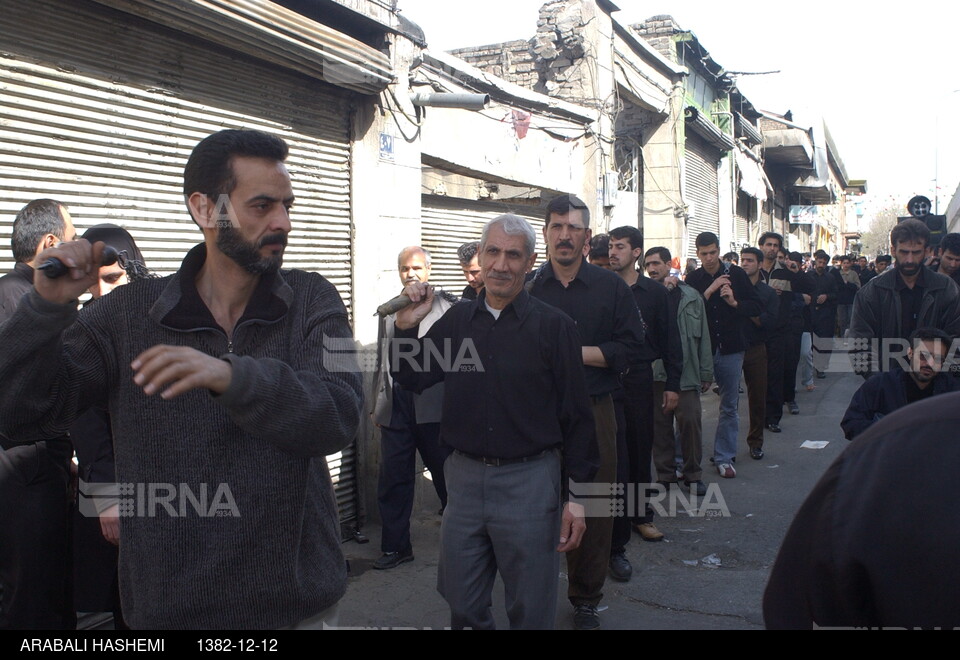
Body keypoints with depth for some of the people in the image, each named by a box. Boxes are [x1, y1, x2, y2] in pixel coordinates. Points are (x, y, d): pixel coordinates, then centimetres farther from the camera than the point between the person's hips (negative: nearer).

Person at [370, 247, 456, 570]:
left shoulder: (447, 305, 2)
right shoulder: (389, 312, 17)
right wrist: (378, 404, 18)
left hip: (434, 406, -4)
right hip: (396, 407, 4)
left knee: (447, 476, 7)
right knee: (393, 479, 7)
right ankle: (396, 546, 21)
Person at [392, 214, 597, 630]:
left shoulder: (553, 326, -7)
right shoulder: (457, 320, 5)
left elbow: (576, 418, -5)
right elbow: (411, 379, 11)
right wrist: (407, 325, -5)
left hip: (529, 481, -3)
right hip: (464, 475, 4)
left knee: (530, 612, 11)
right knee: (462, 608, 17)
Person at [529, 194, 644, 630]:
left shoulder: (611, 287, 5)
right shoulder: (526, 289, 5)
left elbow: (630, 348, -2)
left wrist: (575, 353, -11)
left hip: (593, 411, 0)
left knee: (594, 508, 6)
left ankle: (586, 600, 22)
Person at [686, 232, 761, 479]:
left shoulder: (736, 274, 1)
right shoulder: (693, 279, 0)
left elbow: (757, 307, 1)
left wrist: (735, 303, -17)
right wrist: (709, 291, -18)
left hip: (730, 350, 1)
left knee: (730, 407, 8)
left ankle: (724, 457, 18)